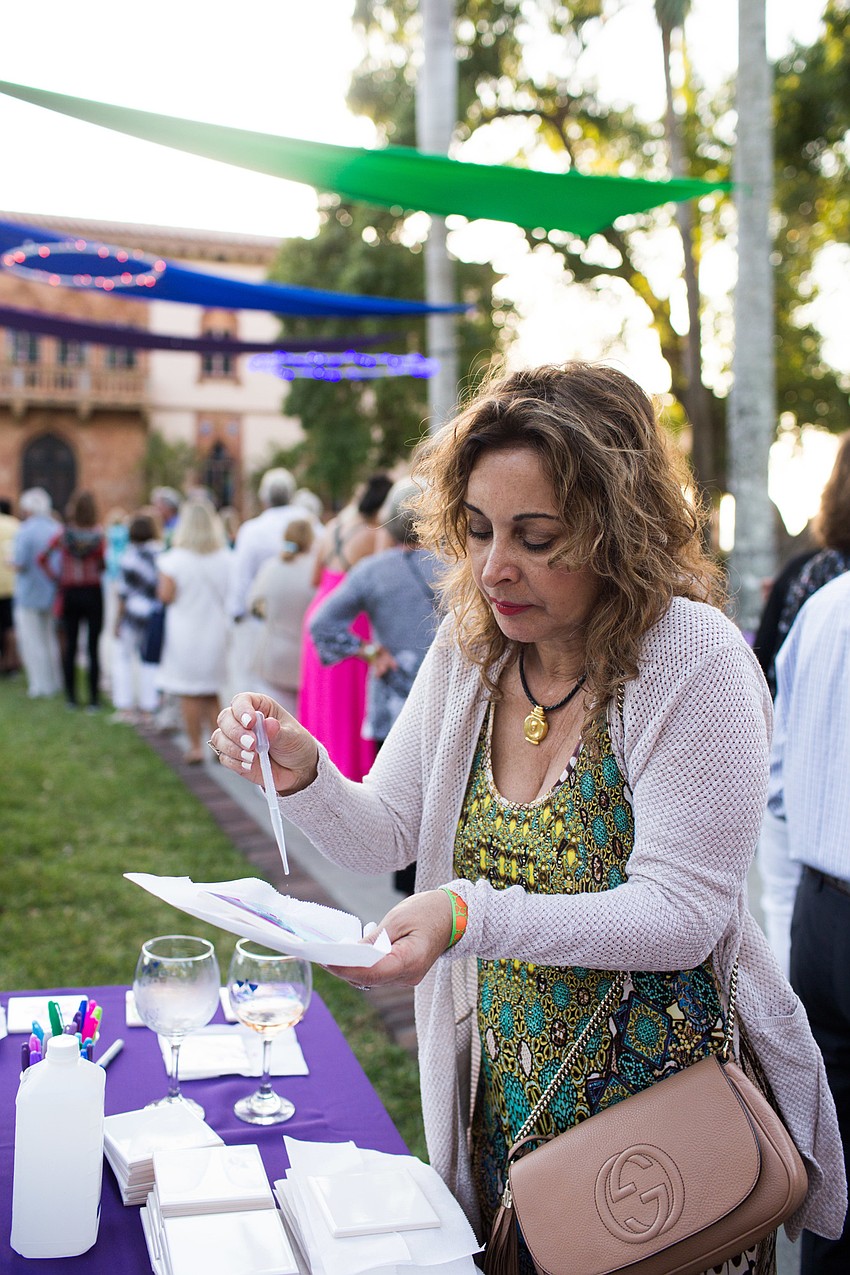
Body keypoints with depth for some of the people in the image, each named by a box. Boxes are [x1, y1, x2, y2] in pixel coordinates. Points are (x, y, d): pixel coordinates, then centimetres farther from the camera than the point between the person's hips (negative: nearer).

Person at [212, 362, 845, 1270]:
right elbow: (384, 834, 0)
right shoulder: (468, 647, -4)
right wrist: (303, 775, -21)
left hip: (660, 1092, -4)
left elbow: (684, 911, -24)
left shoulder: (694, 660, -21)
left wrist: (471, 916, -35)